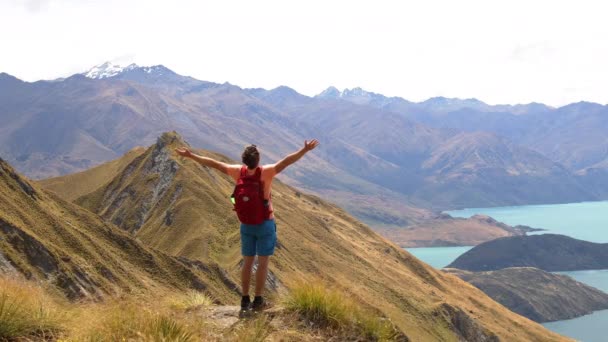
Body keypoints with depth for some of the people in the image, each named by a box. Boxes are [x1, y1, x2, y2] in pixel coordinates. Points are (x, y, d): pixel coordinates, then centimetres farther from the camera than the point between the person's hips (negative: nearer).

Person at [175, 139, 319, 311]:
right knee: (263, 262, 3)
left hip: (246, 224, 4)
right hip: (265, 224, -4)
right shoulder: (266, 172, -18)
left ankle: (245, 300, 13)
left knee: (247, 262, 11)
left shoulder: (238, 171, -6)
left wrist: (190, 155, 5)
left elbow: (213, 163, -2)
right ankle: (258, 300, 4)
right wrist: (305, 150, -31)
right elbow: (287, 161, -29)